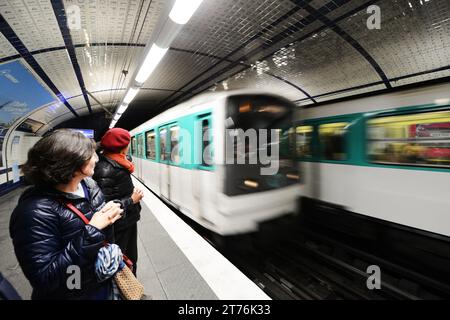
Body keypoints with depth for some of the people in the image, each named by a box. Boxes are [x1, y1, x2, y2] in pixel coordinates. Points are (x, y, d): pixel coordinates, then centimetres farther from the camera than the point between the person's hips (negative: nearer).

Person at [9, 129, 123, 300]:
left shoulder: (89, 185, -10)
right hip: (72, 294, -5)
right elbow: (44, 279, -27)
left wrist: (109, 219, -18)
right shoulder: (36, 212, -29)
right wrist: (92, 231, -32)